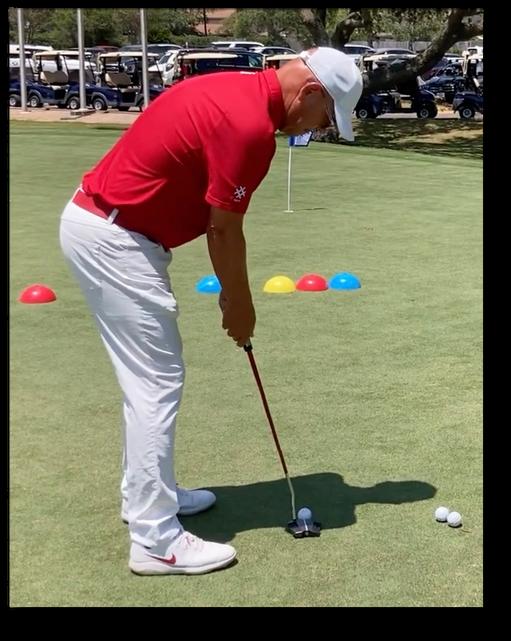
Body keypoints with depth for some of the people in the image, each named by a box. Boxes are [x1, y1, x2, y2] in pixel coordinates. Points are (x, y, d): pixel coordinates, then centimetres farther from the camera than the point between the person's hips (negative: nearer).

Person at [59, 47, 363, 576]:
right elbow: (224, 230, -13)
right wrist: (240, 305, 2)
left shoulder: (236, 92, 12)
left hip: (97, 223, 10)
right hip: (114, 238, -10)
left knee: (148, 376, 19)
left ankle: (146, 494, 32)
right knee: (158, 382, -5)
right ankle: (155, 540, 3)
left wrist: (231, 294, 16)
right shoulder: (251, 124, -20)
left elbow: (213, 219, 15)